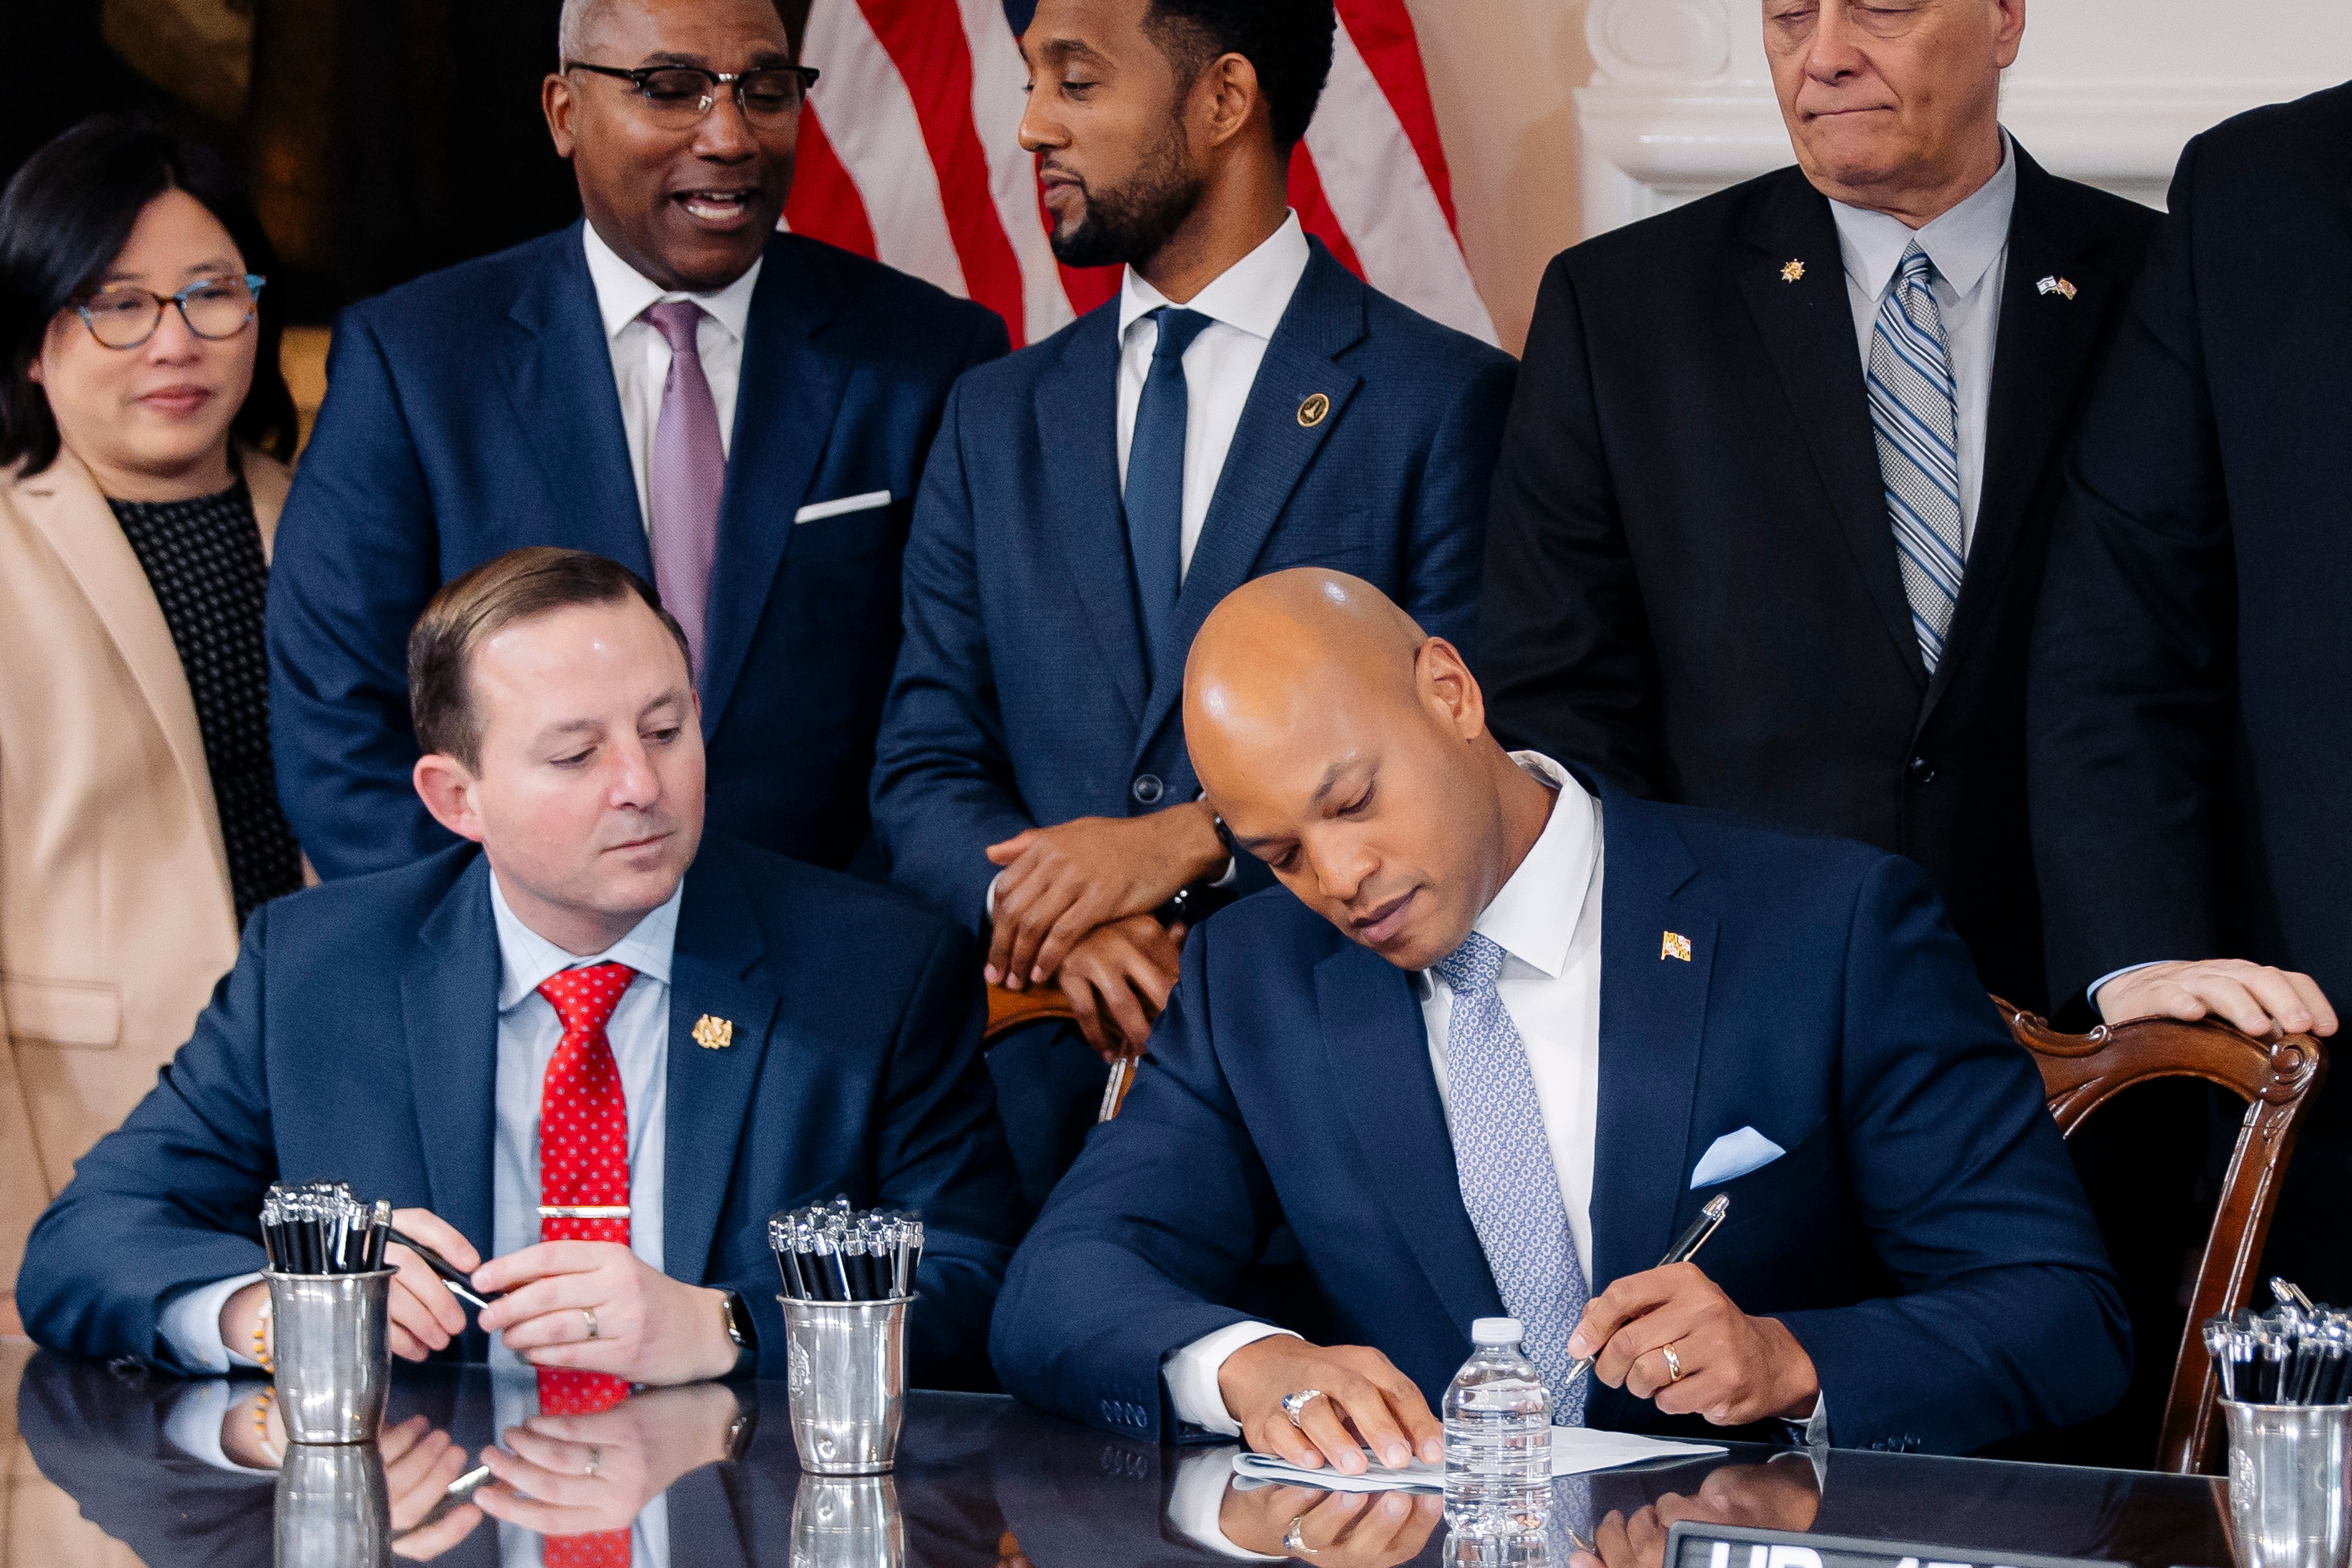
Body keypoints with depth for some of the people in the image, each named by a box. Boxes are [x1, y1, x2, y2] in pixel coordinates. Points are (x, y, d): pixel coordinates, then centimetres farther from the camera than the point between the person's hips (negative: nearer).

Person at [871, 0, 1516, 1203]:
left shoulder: (1447, 403, -1)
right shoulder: (996, 418, 13)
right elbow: (922, 774, 8)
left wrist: (1190, 843, -17)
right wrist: (1049, 913, -13)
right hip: (1045, 1098, 3)